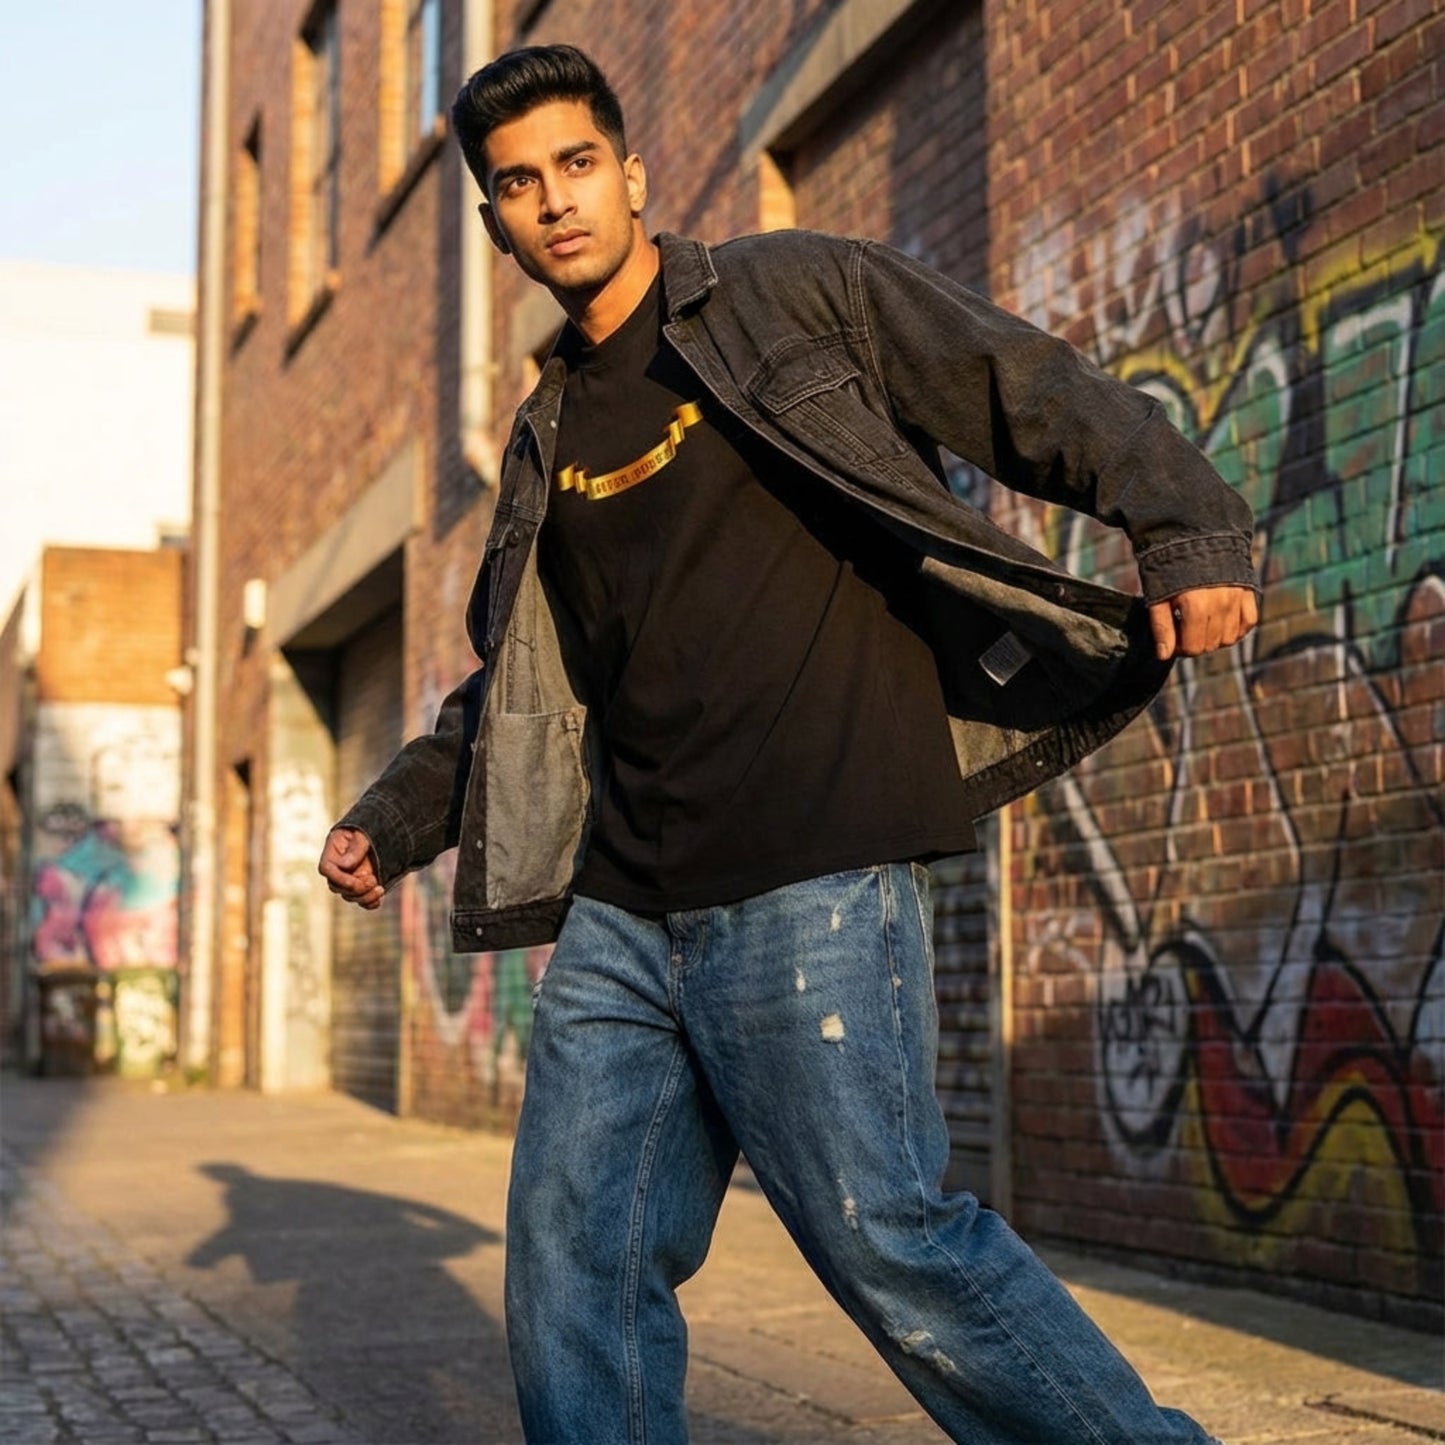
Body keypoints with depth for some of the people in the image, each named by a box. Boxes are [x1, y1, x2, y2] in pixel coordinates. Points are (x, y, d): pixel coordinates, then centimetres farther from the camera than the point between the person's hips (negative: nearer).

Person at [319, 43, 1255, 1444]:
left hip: (809, 885, -6)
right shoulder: (549, 444, 20)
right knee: (574, 1259, 4)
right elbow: (517, 686, 28)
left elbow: (1049, 400, -3)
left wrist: (1191, 536, -18)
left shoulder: (802, 294, 3)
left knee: (884, 1234, -8)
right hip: (620, 911, 7)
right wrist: (392, 819, 20)